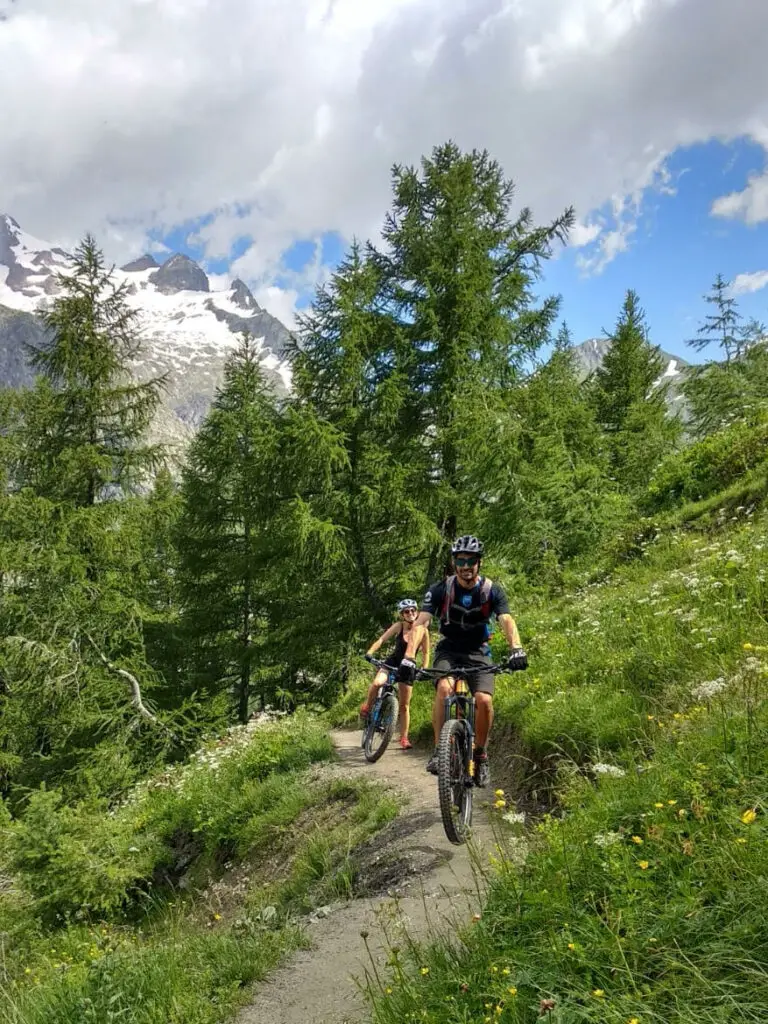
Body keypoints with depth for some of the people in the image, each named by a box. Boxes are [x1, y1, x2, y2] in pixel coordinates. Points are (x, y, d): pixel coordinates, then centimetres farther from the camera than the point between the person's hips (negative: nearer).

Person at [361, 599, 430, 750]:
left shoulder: (423, 631, -8)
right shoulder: (399, 626, -10)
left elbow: (425, 653, 0)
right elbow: (382, 639, -19)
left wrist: (425, 669, -14)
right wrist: (370, 652, -35)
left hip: (408, 668, 1)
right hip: (392, 662, 0)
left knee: (404, 705, 3)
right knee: (377, 683, -31)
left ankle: (404, 738, 17)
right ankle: (367, 706, -3)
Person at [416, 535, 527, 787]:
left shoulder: (492, 591, -11)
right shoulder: (440, 589, -12)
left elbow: (507, 620, -24)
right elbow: (421, 622, -22)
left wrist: (516, 648, -45)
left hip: (478, 653, 0)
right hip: (448, 650, 0)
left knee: (484, 700, -21)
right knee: (444, 689, -30)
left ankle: (480, 756, 2)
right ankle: (439, 750, -18)